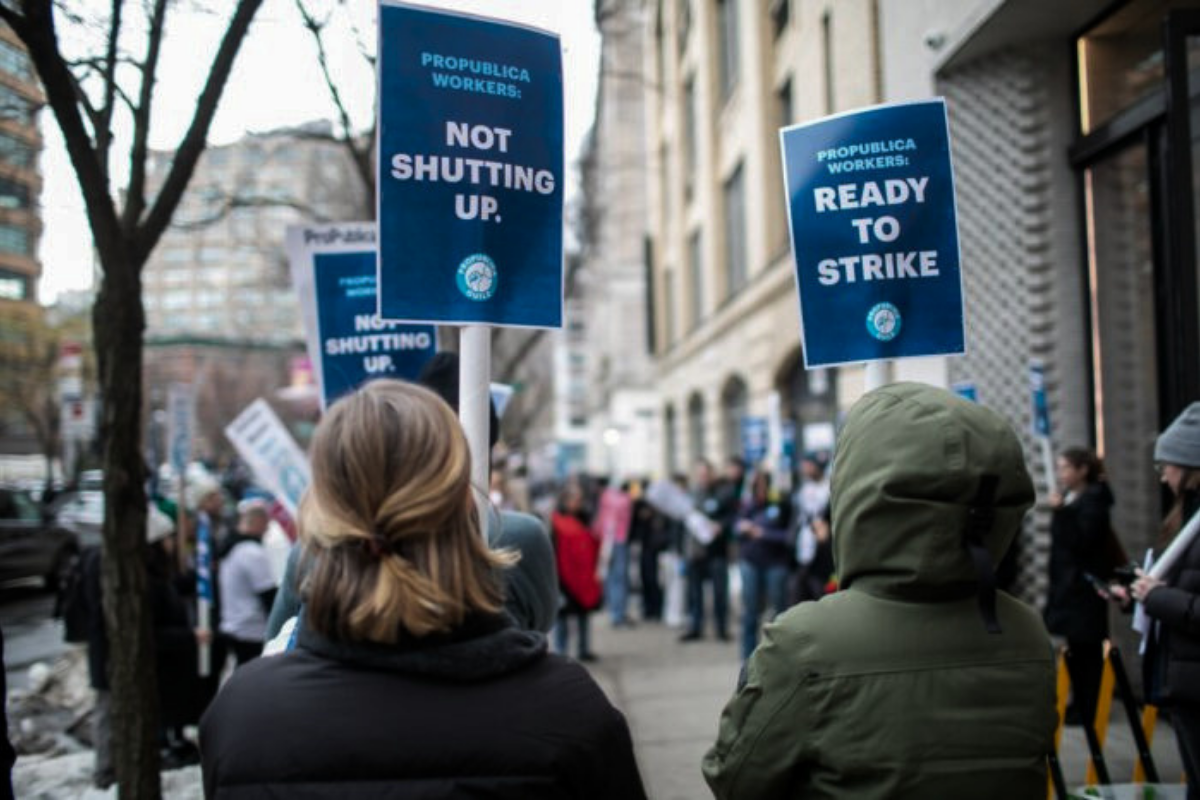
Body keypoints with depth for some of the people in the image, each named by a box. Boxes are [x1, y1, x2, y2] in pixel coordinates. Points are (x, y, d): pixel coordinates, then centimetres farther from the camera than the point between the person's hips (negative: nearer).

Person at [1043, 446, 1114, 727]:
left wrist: (1061, 512, -23)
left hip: (1084, 586, -8)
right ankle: (1080, 705, 19)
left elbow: (1082, 541, -20)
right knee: (1074, 650, 11)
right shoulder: (1071, 497, 13)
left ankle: (1087, 711, 2)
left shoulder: (1094, 498, -11)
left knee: (1085, 651, -3)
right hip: (1066, 584, 8)